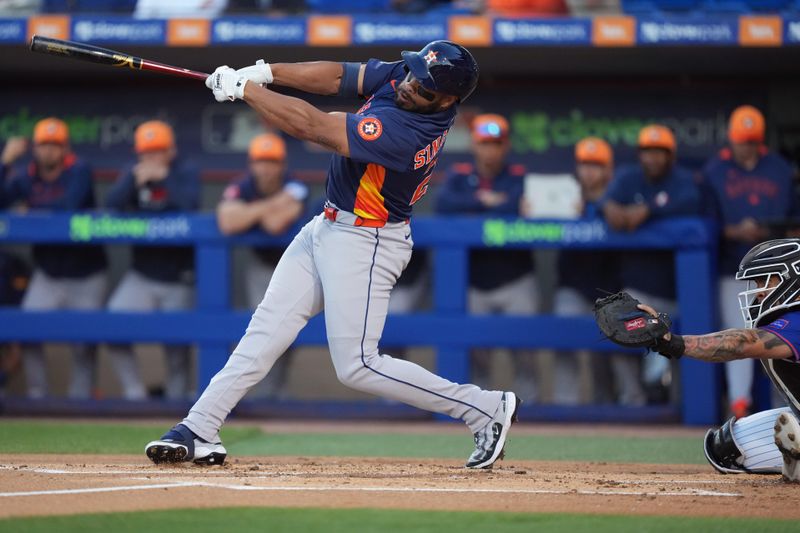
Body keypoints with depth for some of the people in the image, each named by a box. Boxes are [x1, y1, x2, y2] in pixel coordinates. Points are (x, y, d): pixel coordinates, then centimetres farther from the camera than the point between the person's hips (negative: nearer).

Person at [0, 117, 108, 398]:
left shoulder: (79, 172, -11)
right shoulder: (26, 178, 1)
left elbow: (69, 206, -27)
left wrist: (33, 210, -10)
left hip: (86, 277, -4)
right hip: (47, 276, 4)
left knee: (84, 342, -2)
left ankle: (80, 397, 9)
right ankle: (37, 395, 0)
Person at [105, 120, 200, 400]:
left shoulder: (186, 173, -5)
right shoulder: (133, 174, 5)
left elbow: (189, 205, -22)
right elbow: (111, 205, -9)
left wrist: (164, 177, -24)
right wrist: (135, 180, -23)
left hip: (178, 279, -3)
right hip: (141, 276, 3)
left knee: (177, 346, 0)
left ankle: (177, 397, 15)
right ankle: (134, 393, -2)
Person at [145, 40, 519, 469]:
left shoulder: (404, 132, -32)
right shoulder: (403, 75, -7)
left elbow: (309, 125, -29)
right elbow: (339, 77, 0)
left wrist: (241, 88, -19)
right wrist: (266, 72, -14)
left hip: (365, 245, -9)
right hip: (327, 227, 9)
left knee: (357, 366, -5)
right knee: (268, 325, 7)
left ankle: (486, 409, 4)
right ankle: (199, 431, 9)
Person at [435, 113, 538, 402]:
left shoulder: (518, 177, 2)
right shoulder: (459, 176, 7)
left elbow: (513, 208, -17)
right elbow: (443, 204, -12)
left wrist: (467, 214, -15)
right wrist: (482, 201, -15)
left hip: (515, 281, -2)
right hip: (473, 284, 2)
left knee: (525, 353, -5)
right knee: (476, 355, 3)